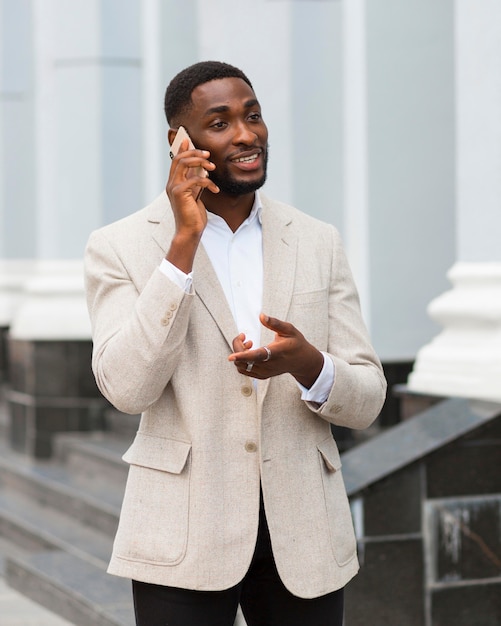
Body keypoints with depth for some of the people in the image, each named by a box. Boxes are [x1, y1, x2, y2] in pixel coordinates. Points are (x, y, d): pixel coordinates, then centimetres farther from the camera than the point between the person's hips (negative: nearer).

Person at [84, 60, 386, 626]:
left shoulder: (318, 243, 6)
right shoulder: (120, 248, -2)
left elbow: (365, 400, 4)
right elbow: (127, 387, -15)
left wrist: (305, 362, -18)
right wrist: (184, 241, -17)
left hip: (303, 535, 3)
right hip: (184, 538, -3)